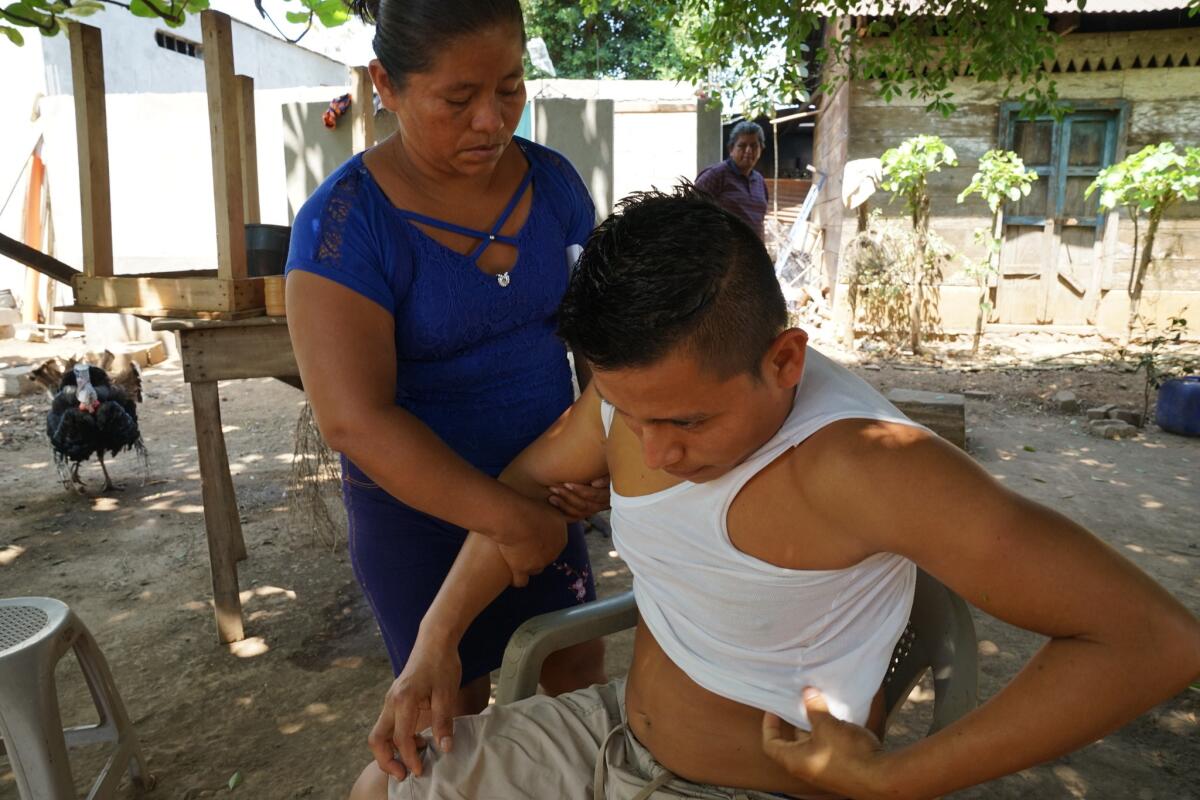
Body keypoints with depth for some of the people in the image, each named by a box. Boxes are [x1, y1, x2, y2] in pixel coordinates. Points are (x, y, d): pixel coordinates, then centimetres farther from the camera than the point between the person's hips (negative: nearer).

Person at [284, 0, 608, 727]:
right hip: (418, 511, -4)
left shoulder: (552, 181, -5)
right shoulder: (345, 223, -20)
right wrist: (505, 518, -26)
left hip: (539, 489, 5)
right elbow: (356, 419, -25)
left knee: (581, 673, 19)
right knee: (457, 704, 15)